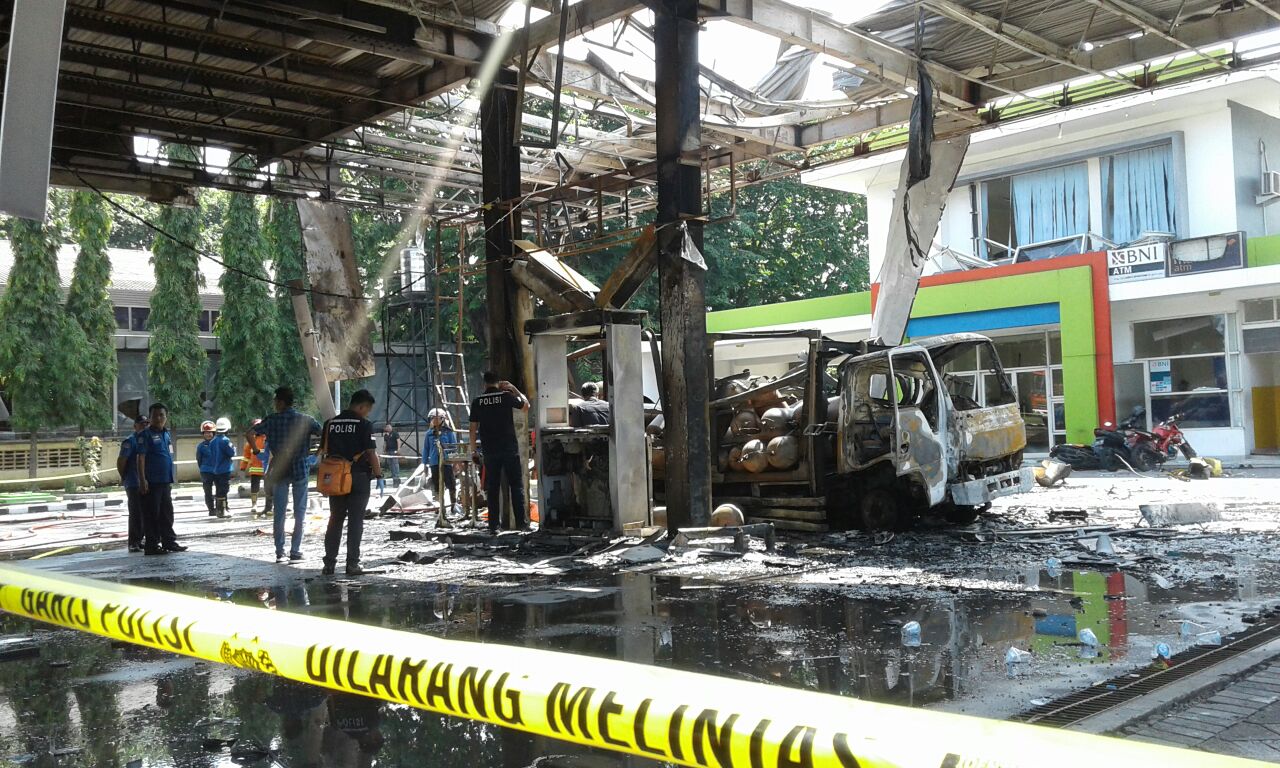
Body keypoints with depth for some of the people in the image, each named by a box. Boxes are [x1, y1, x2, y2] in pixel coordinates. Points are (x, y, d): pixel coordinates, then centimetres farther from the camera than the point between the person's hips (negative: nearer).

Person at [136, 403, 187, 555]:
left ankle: (169, 542, 18)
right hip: (151, 482, -7)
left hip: (165, 481, 7)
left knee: (167, 514, 12)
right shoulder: (146, 435, -7)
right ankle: (151, 545, 1)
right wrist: (142, 480, -19)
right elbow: (141, 458, -12)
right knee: (152, 514, -3)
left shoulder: (166, 434, 15)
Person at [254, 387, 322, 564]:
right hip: (300, 469, -1)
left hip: (280, 470, 1)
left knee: (279, 513, 6)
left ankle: (280, 552, 5)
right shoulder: (305, 420, -3)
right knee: (299, 513, 7)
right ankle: (295, 551, 6)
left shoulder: (272, 420, -2)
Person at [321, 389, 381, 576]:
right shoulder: (364, 424, -10)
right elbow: (371, 452, -12)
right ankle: (352, 564, 2)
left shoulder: (330, 423, 6)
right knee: (355, 522, 2)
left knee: (335, 520, 13)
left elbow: (324, 450, 12)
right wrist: (377, 472, 2)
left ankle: (329, 563, 12)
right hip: (358, 477, -4)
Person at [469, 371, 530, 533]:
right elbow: (526, 405, 11)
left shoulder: (477, 402, 2)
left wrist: (474, 450, 11)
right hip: (510, 448, -2)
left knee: (492, 488, 6)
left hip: (490, 451, 2)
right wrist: (514, 389, 15)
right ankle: (521, 522, 1)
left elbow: (473, 428, 3)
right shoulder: (506, 396, -4)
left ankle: (494, 525, 5)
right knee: (516, 486, 4)